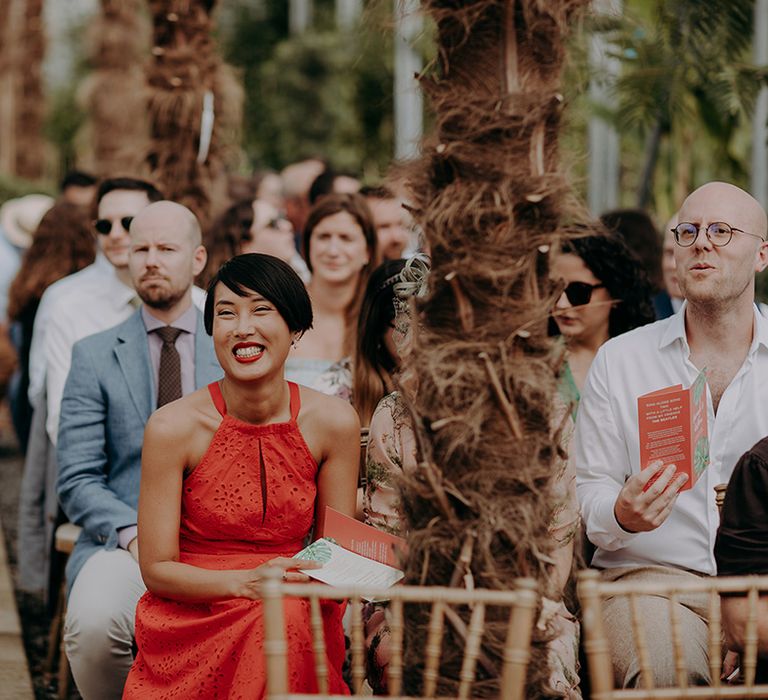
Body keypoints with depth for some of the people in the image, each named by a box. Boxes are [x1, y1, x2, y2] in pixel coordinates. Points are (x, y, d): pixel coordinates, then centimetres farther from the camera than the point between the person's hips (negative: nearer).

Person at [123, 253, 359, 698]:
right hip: (190, 624, -2)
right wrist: (245, 582, -23)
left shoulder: (334, 423, -2)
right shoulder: (173, 428, -9)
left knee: (289, 617, -35)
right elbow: (157, 570, -5)